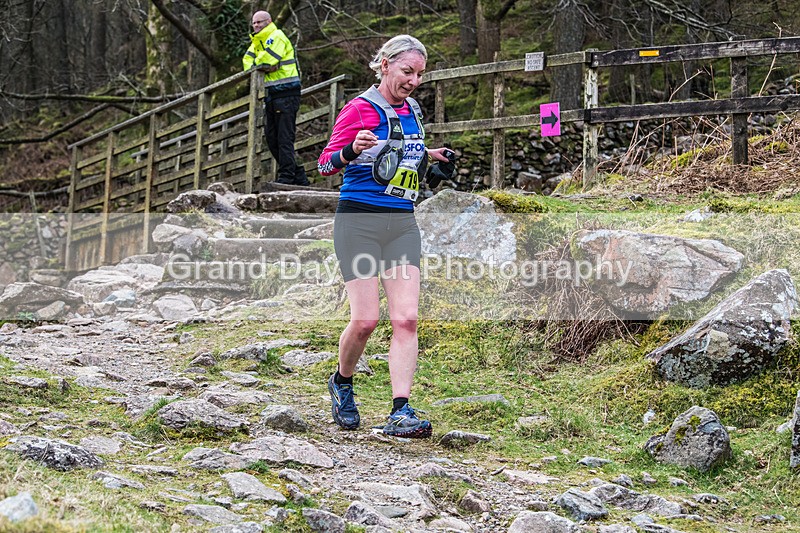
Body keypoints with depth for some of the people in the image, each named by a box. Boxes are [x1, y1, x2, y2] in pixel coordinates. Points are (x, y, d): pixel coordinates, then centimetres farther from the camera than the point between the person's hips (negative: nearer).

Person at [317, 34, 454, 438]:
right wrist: (352, 150, -28)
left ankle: (401, 413, -11)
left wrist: (427, 158, 11)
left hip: (402, 224, 6)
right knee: (365, 319, -10)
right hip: (359, 221, -6)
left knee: (406, 318, -8)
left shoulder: (411, 111, 14)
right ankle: (342, 384, 19)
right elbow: (325, 164, -8)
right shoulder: (360, 109, -6)